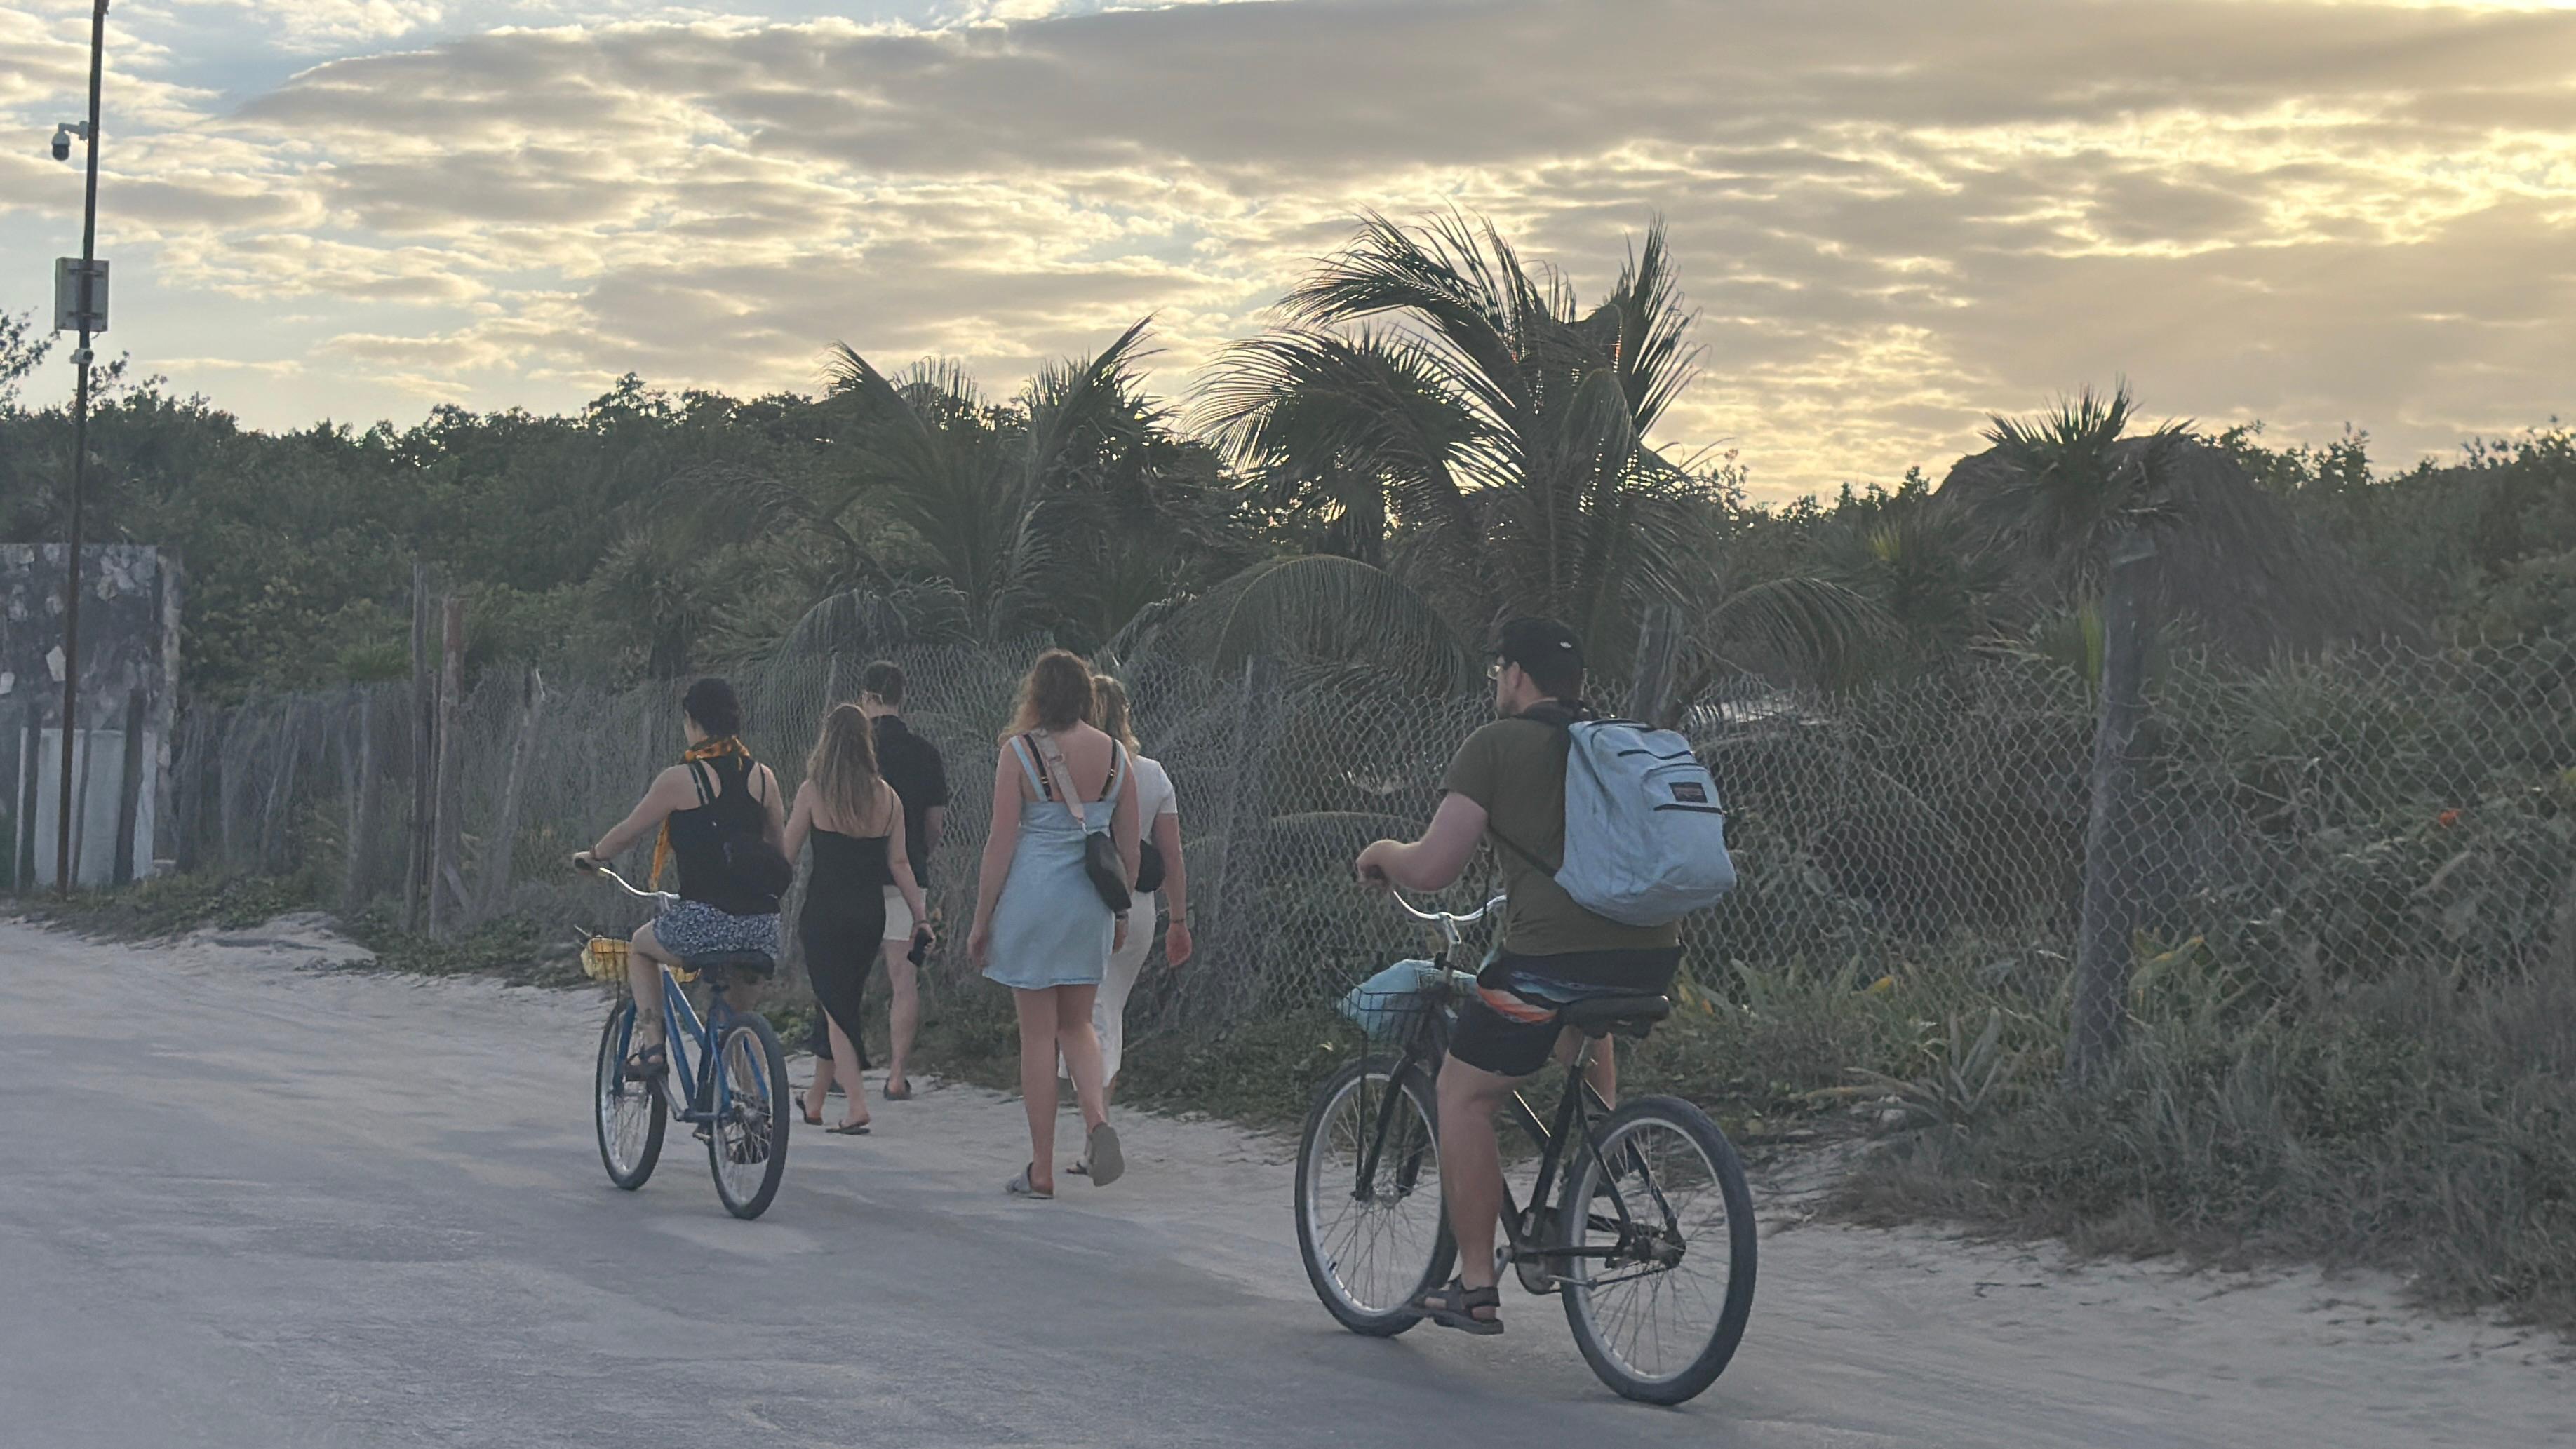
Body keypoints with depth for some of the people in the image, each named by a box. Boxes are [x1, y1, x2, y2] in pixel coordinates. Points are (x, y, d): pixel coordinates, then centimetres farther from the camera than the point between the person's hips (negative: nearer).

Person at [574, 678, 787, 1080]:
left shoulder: (679, 780, -5)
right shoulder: (762, 776, 8)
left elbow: (627, 833, 8)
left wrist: (591, 857, 28)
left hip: (704, 921, -4)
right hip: (761, 926, 4)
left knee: (640, 948, 27)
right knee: (737, 1014, 28)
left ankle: (652, 1046, 15)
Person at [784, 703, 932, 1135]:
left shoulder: (813, 791, -8)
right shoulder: (886, 796, 1)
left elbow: (786, 854, -4)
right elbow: (899, 863, 3)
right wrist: (921, 916, 10)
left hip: (825, 911, -4)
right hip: (871, 913, 4)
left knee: (835, 1006, 2)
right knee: (844, 1003, 17)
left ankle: (856, 1103, -11)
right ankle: (815, 1099, 30)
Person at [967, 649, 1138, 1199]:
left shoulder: (1019, 752, -9)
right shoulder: (1116, 755, 2)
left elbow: (1002, 841, -9)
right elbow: (1129, 847, 7)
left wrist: (981, 920, -1)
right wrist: (1122, 914, 20)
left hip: (1031, 894, -3)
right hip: (1091, 904, 3)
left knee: (1038, 1033, 4)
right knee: (1077, 1024, 18)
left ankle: (1041, 1170, 7)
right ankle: (1098, 1117, -9)